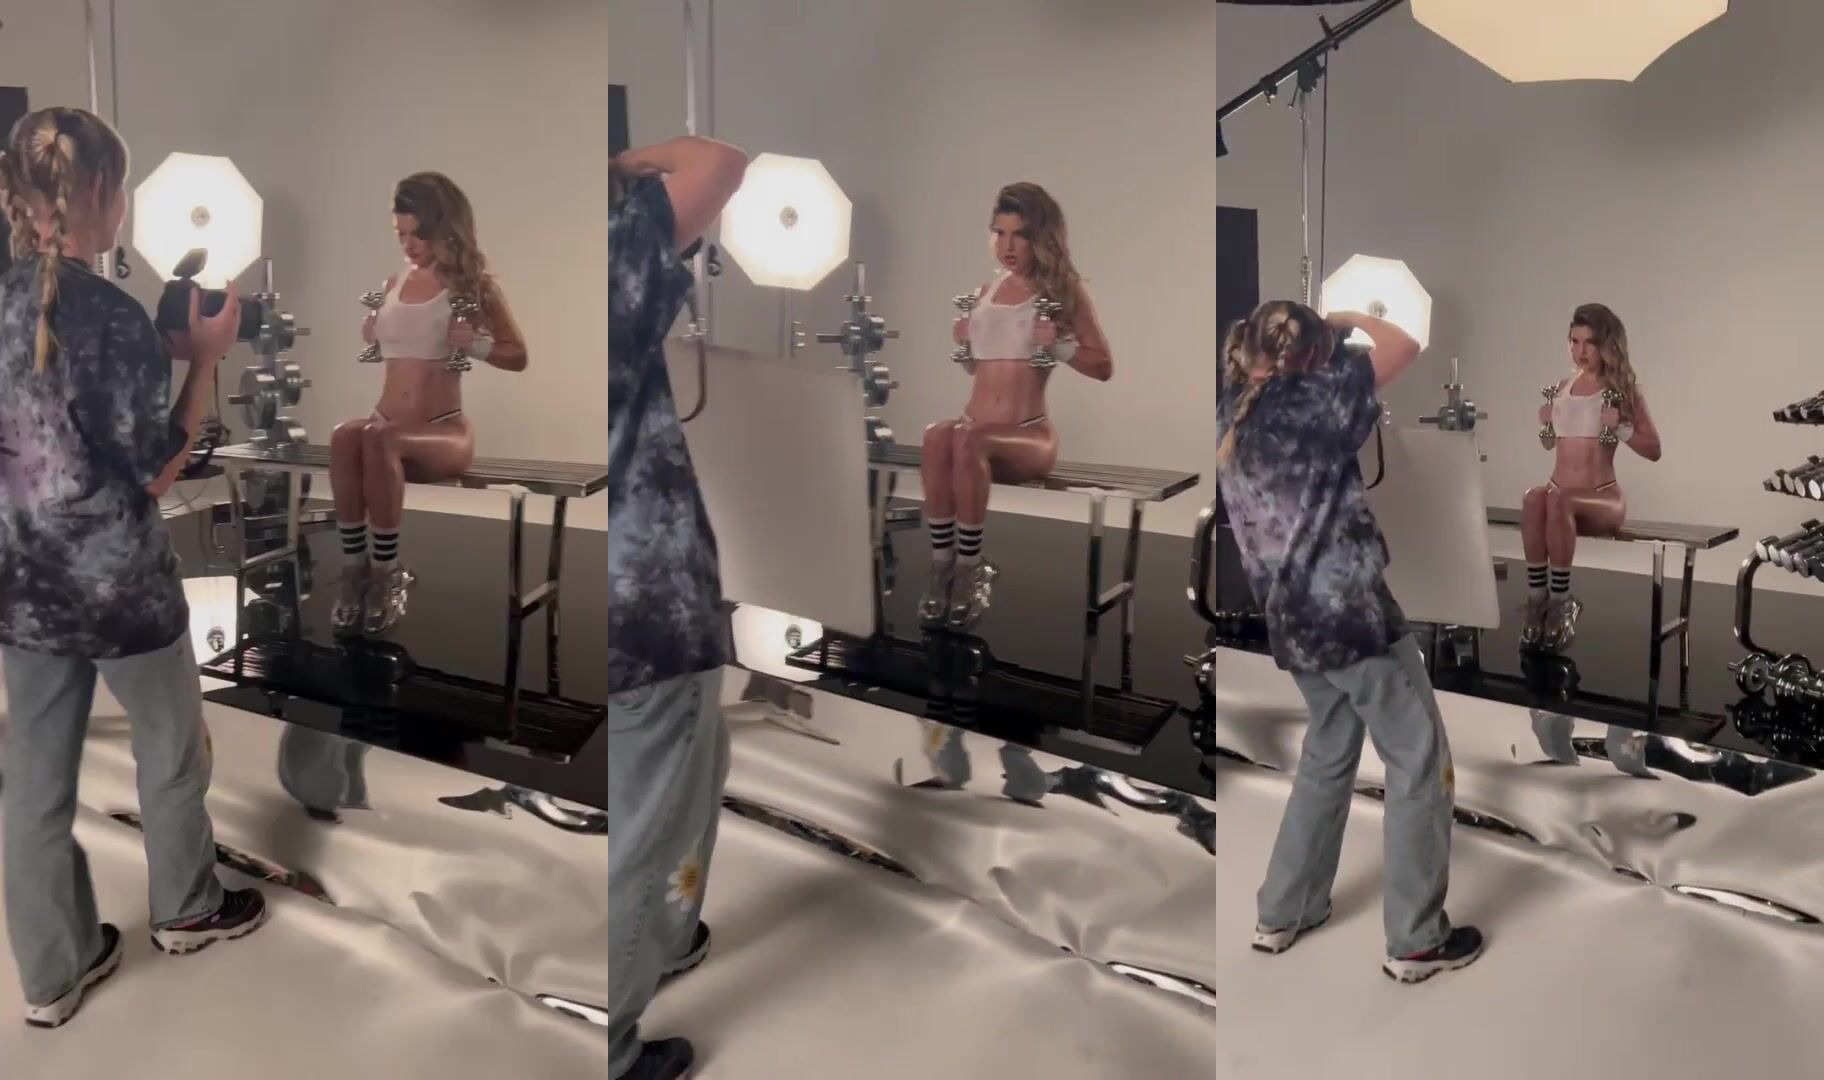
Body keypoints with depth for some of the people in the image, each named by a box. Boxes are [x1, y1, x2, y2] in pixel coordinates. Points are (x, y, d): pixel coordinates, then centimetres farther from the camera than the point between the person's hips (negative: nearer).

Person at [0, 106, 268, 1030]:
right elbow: (154, 471, -15)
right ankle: (186, 909, 38)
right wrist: (205, 359, -8)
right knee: (171, 749, 19)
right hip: (116, 582, -6)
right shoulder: (111, 316, -21)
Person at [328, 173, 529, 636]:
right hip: (387, 426, 4)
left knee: (379, 439, -37)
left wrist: (473, 343, -13)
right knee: (345, 436, -33)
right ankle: (355, 569, -30)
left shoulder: (476, 284, 1)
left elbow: (519, 356, 5)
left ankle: (387, 573, -29)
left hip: (445, 432, -4)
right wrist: (368, 336, 9)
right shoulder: (394, 283, 15)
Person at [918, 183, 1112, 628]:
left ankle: (970, 570, -30)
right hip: (974, 428, 4)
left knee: (968, 440, -38)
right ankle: (942, 566, -32)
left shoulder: (1064, 289, 2)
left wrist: (1059, 345, -14)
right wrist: (962, 342, 9)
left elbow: (1104, 367, 2)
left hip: (1029, 435, -4)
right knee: (938, 435, -34)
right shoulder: (987, 290, 17)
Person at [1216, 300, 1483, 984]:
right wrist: (1351, 320, 5)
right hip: (1352, 612, -8)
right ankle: (1416, 941, 8)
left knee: (1327, 755, 24)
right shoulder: (1307, 400, -15)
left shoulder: (1233, 413, 4)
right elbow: (1404, 346, -9)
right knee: (1419, 761, 5)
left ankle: (1281, 916, 29)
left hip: (1293, 621, 8)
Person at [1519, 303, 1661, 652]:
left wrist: (1620, 427, -13)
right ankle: (1536, 599, -34)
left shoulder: (1623, 390, 2)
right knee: (1534, 498, -35)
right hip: (1559, 492, 3)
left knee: (1558, 499, -38)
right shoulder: (1563, 388, 14)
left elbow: (1654, 450, 1)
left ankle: (1560, 602, -31)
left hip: (1603, 498, -3)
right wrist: (1546, 423, 5)